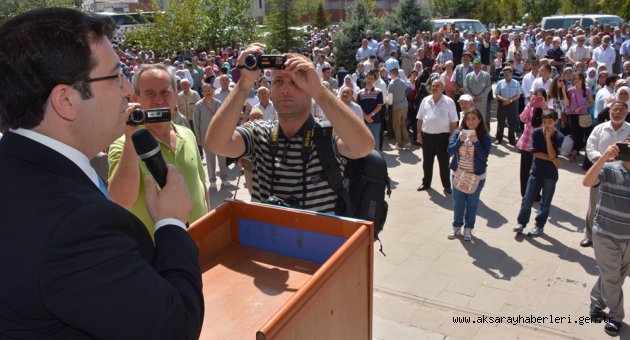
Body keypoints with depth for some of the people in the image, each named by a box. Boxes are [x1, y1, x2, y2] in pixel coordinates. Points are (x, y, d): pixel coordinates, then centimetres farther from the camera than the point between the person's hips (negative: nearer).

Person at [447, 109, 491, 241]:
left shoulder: (484, 137, -10)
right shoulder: (458, 133, -4)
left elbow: (484, 157, -18)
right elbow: (450, 151, -11)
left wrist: (475, 141, -27)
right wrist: (460, 140, -26)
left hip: (477, 176, -2)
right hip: (458, 174, 2)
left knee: (472, 204, 11)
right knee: (458, 203, 13)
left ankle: (468, 228, 26)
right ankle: (456, 226, 28)